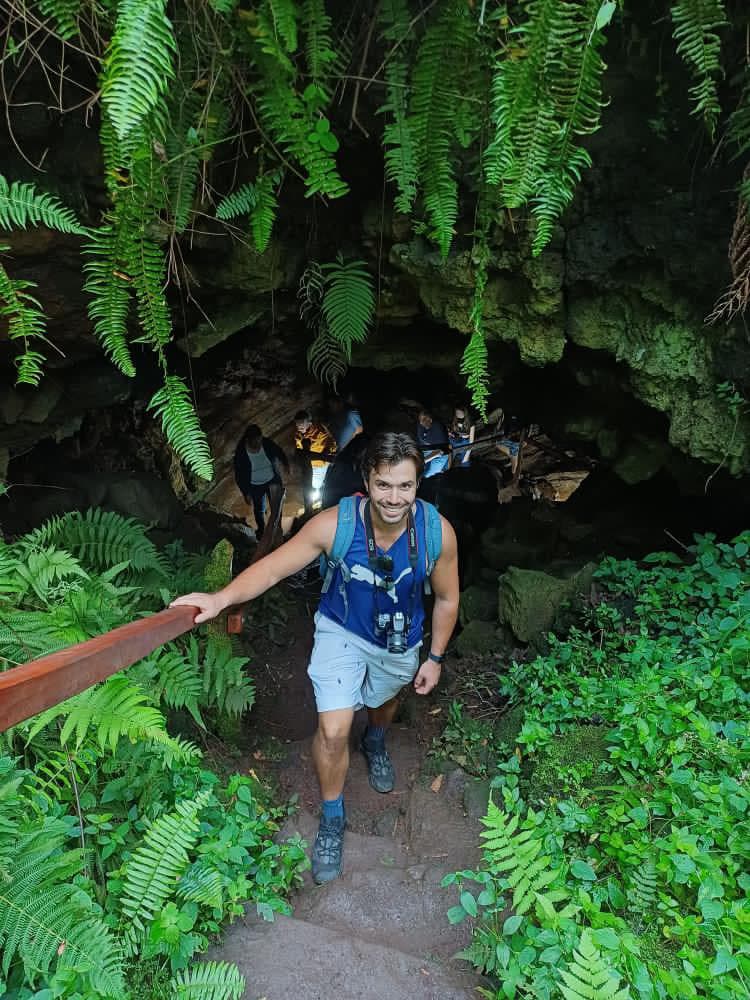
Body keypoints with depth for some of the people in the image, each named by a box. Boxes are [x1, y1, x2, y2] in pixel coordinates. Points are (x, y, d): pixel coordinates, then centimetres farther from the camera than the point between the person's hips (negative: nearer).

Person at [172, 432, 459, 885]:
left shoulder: (437, 531, -27)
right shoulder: (335, 524, -32)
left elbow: (446, 598, -11)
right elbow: (272, 567, -27)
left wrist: (435, 657, -4)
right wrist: (222, 598, -43)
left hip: (399, 642, 2)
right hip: (342, 631, -2)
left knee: (384, 699, 28)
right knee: (333, 730, -10)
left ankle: (375, 743, 66)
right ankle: (333, 818, 19)